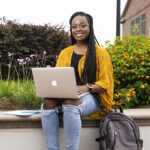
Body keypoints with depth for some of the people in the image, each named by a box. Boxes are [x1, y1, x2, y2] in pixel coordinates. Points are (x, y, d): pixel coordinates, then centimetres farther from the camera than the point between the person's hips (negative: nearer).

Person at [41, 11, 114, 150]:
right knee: (48, 102, -28)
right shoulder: (64, 53, 19)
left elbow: (105, 84, -1)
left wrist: (86, 87, -19)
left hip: (91, 97, -4)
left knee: (70, 104, -36)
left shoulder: (101, 53, 5)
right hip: (65, 96, 4)